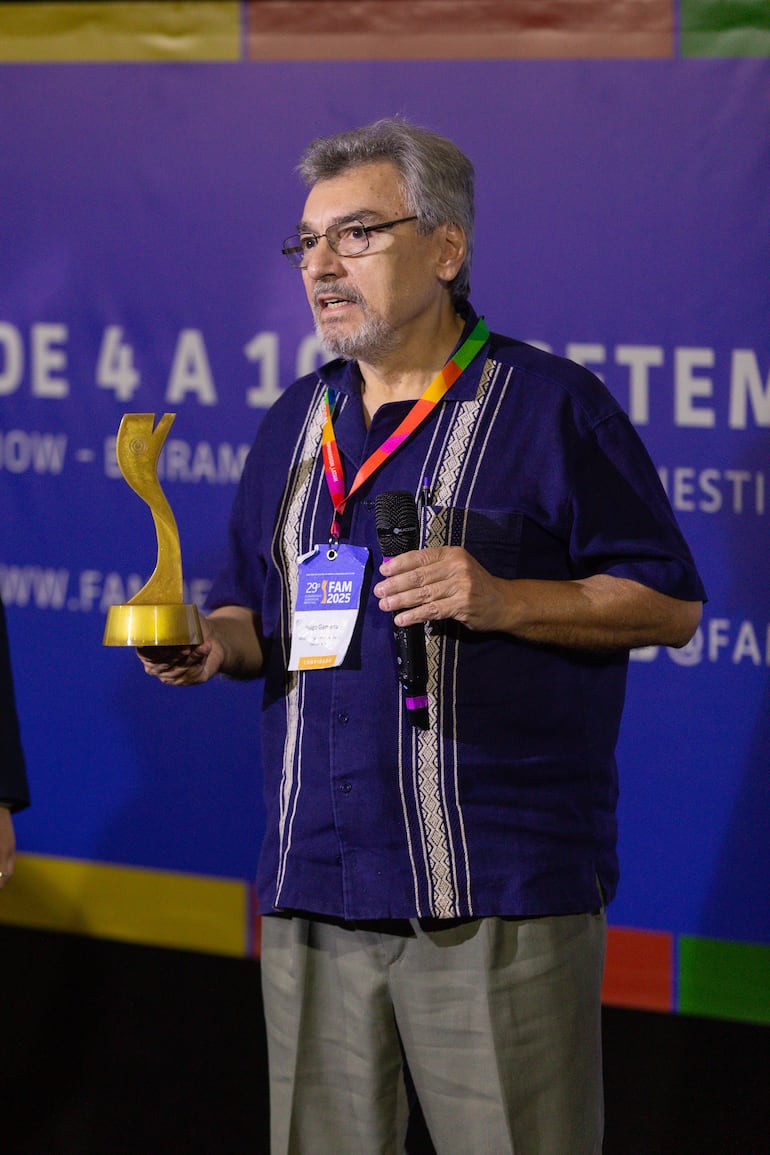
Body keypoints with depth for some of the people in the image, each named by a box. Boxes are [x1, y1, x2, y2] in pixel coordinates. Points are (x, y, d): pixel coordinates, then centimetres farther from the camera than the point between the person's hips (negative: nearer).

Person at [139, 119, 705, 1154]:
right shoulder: (296, 422, 18)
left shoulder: (549, 406, -1)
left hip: (497, 896, -6)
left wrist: (503, 601, -17)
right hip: (312, 893, 6)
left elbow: (669, 603, -3)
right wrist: (218, 643, 2)